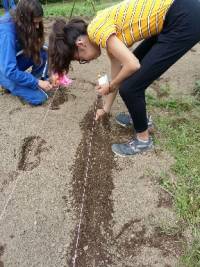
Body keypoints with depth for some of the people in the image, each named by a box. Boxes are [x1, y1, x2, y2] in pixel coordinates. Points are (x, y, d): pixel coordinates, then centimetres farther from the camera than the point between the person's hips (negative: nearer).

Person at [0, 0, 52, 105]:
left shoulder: (18, 14, -11)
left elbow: (37, 46, -1)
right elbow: (10, 71, -33)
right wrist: (37, 82, -27)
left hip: (14, 59, 7)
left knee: (43, 53, -15)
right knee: (38, 97, -20)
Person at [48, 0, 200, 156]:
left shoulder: (97, 30, -13)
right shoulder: (105, 32, 14)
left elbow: (133, 65, -21)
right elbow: (118, 71, 20)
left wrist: (110, 87, -3)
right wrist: (106, 109, 28)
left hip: (185, 21, -10)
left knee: (129, 88, -6)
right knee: (129, 75, 20)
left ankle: (143, 139, 15)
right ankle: (140, 116, 38)